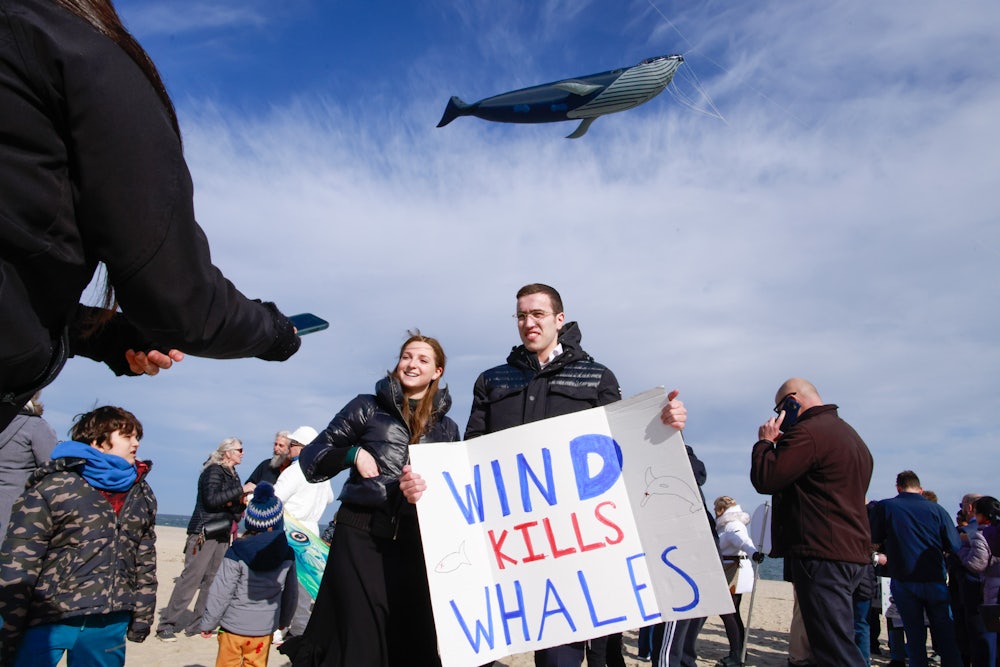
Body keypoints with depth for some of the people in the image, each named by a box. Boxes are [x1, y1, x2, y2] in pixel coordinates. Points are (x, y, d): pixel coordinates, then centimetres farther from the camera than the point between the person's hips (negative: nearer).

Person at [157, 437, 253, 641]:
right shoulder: (213, 471, -8)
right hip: (204, 532, -8)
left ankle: (198, 625, 13)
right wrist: (241, 490, -22)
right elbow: (212, 498, -23)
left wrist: (242, 502, 0)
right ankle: (166, 625, -1)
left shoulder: (232, 475, 17)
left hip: (222, 534, 8)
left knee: (213, 580, 7)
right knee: (191, 578, -8)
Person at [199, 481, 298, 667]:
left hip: (234, 626, -2)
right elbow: (291, 593, 6)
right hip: (264, 628, 2)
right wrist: (283, 621, 21)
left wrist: (207, 624, 1)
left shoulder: (236, 553, -13)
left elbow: (221, 592, -12)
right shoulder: (287, 555, -4)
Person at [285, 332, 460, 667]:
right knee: (360, 639, -3)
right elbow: (311, 458, 5)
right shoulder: (368, 407, 5)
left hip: (414, 540, 3)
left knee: (412, 640, 5)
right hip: (360, 534, -2)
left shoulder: (447, 428, 12)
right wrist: (354, 453, -10)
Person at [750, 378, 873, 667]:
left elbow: (765, 480, -15)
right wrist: (780, 443, 18)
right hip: (854, 553, 11)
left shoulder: (807, 432, -13)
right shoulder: (850, 434, 20)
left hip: (822, 554, -10)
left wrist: (765, 441, 0)